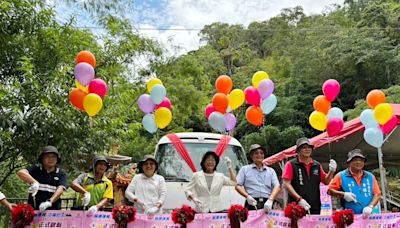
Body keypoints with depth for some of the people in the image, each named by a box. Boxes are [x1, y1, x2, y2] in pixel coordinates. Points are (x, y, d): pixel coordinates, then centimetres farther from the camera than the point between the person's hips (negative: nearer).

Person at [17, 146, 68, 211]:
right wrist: (34, 182, -28)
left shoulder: (61, 174, 8)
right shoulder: (35, 170, 7)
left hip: (53, 210, 0)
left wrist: (49, 201, -25)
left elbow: (60, 189, -7)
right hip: (34, 209, 0)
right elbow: (20, 172, -11)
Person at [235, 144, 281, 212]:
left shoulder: (271, 171, 19)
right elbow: (238, 186, 7)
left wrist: (270, 200, -11)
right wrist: (247, 196, -11)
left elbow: (277, 187, 7)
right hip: (252, 203, -1)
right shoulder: (245, 169, 16)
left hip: (267, 204, 1)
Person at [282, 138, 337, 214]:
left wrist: (331, 171, 0)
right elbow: (286, 184, -7)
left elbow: (326, 181, 18)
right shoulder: (291, 164, 0)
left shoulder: (317, 165, 14)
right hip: (296, 206, -4)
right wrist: (299, 199, -15)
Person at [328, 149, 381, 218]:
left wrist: (370, 206, -9)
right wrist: (343, 194, -13)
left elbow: (377, 195, 7)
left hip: (366, 215, 3)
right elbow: (329, 191, 0)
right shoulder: (341, 176, 2)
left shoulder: (370, 177, 12)